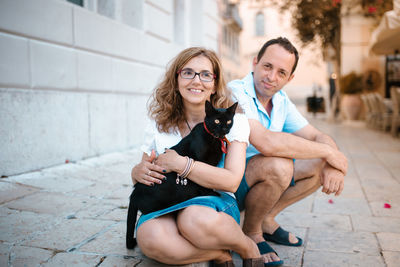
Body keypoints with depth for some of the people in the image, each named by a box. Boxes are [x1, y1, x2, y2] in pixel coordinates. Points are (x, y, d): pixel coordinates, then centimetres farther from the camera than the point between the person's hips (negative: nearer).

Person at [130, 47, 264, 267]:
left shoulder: (233, 120, -2)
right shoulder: (160, 126, 6)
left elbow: (231, 181, -13)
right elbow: (140, 172, 16)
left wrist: (180, 164, -20)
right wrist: (138, 172, -10)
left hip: (216, 202, -1)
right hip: (168, 206, 2)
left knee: (197, 220, -39)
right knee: (150, 238, -35)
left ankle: (248, 249, -6)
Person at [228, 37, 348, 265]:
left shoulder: (281, 101, 4)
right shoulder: (234, 93, -23)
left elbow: (319, 137, 4)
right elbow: (266, 143, -37)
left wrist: (332, 164, -20)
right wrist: (328, 152, -26)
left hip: (261, 177, 8)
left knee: (321, 166, -1)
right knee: (278, 165, -34)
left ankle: (267, 219, 9)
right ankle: (251, 231, -6)